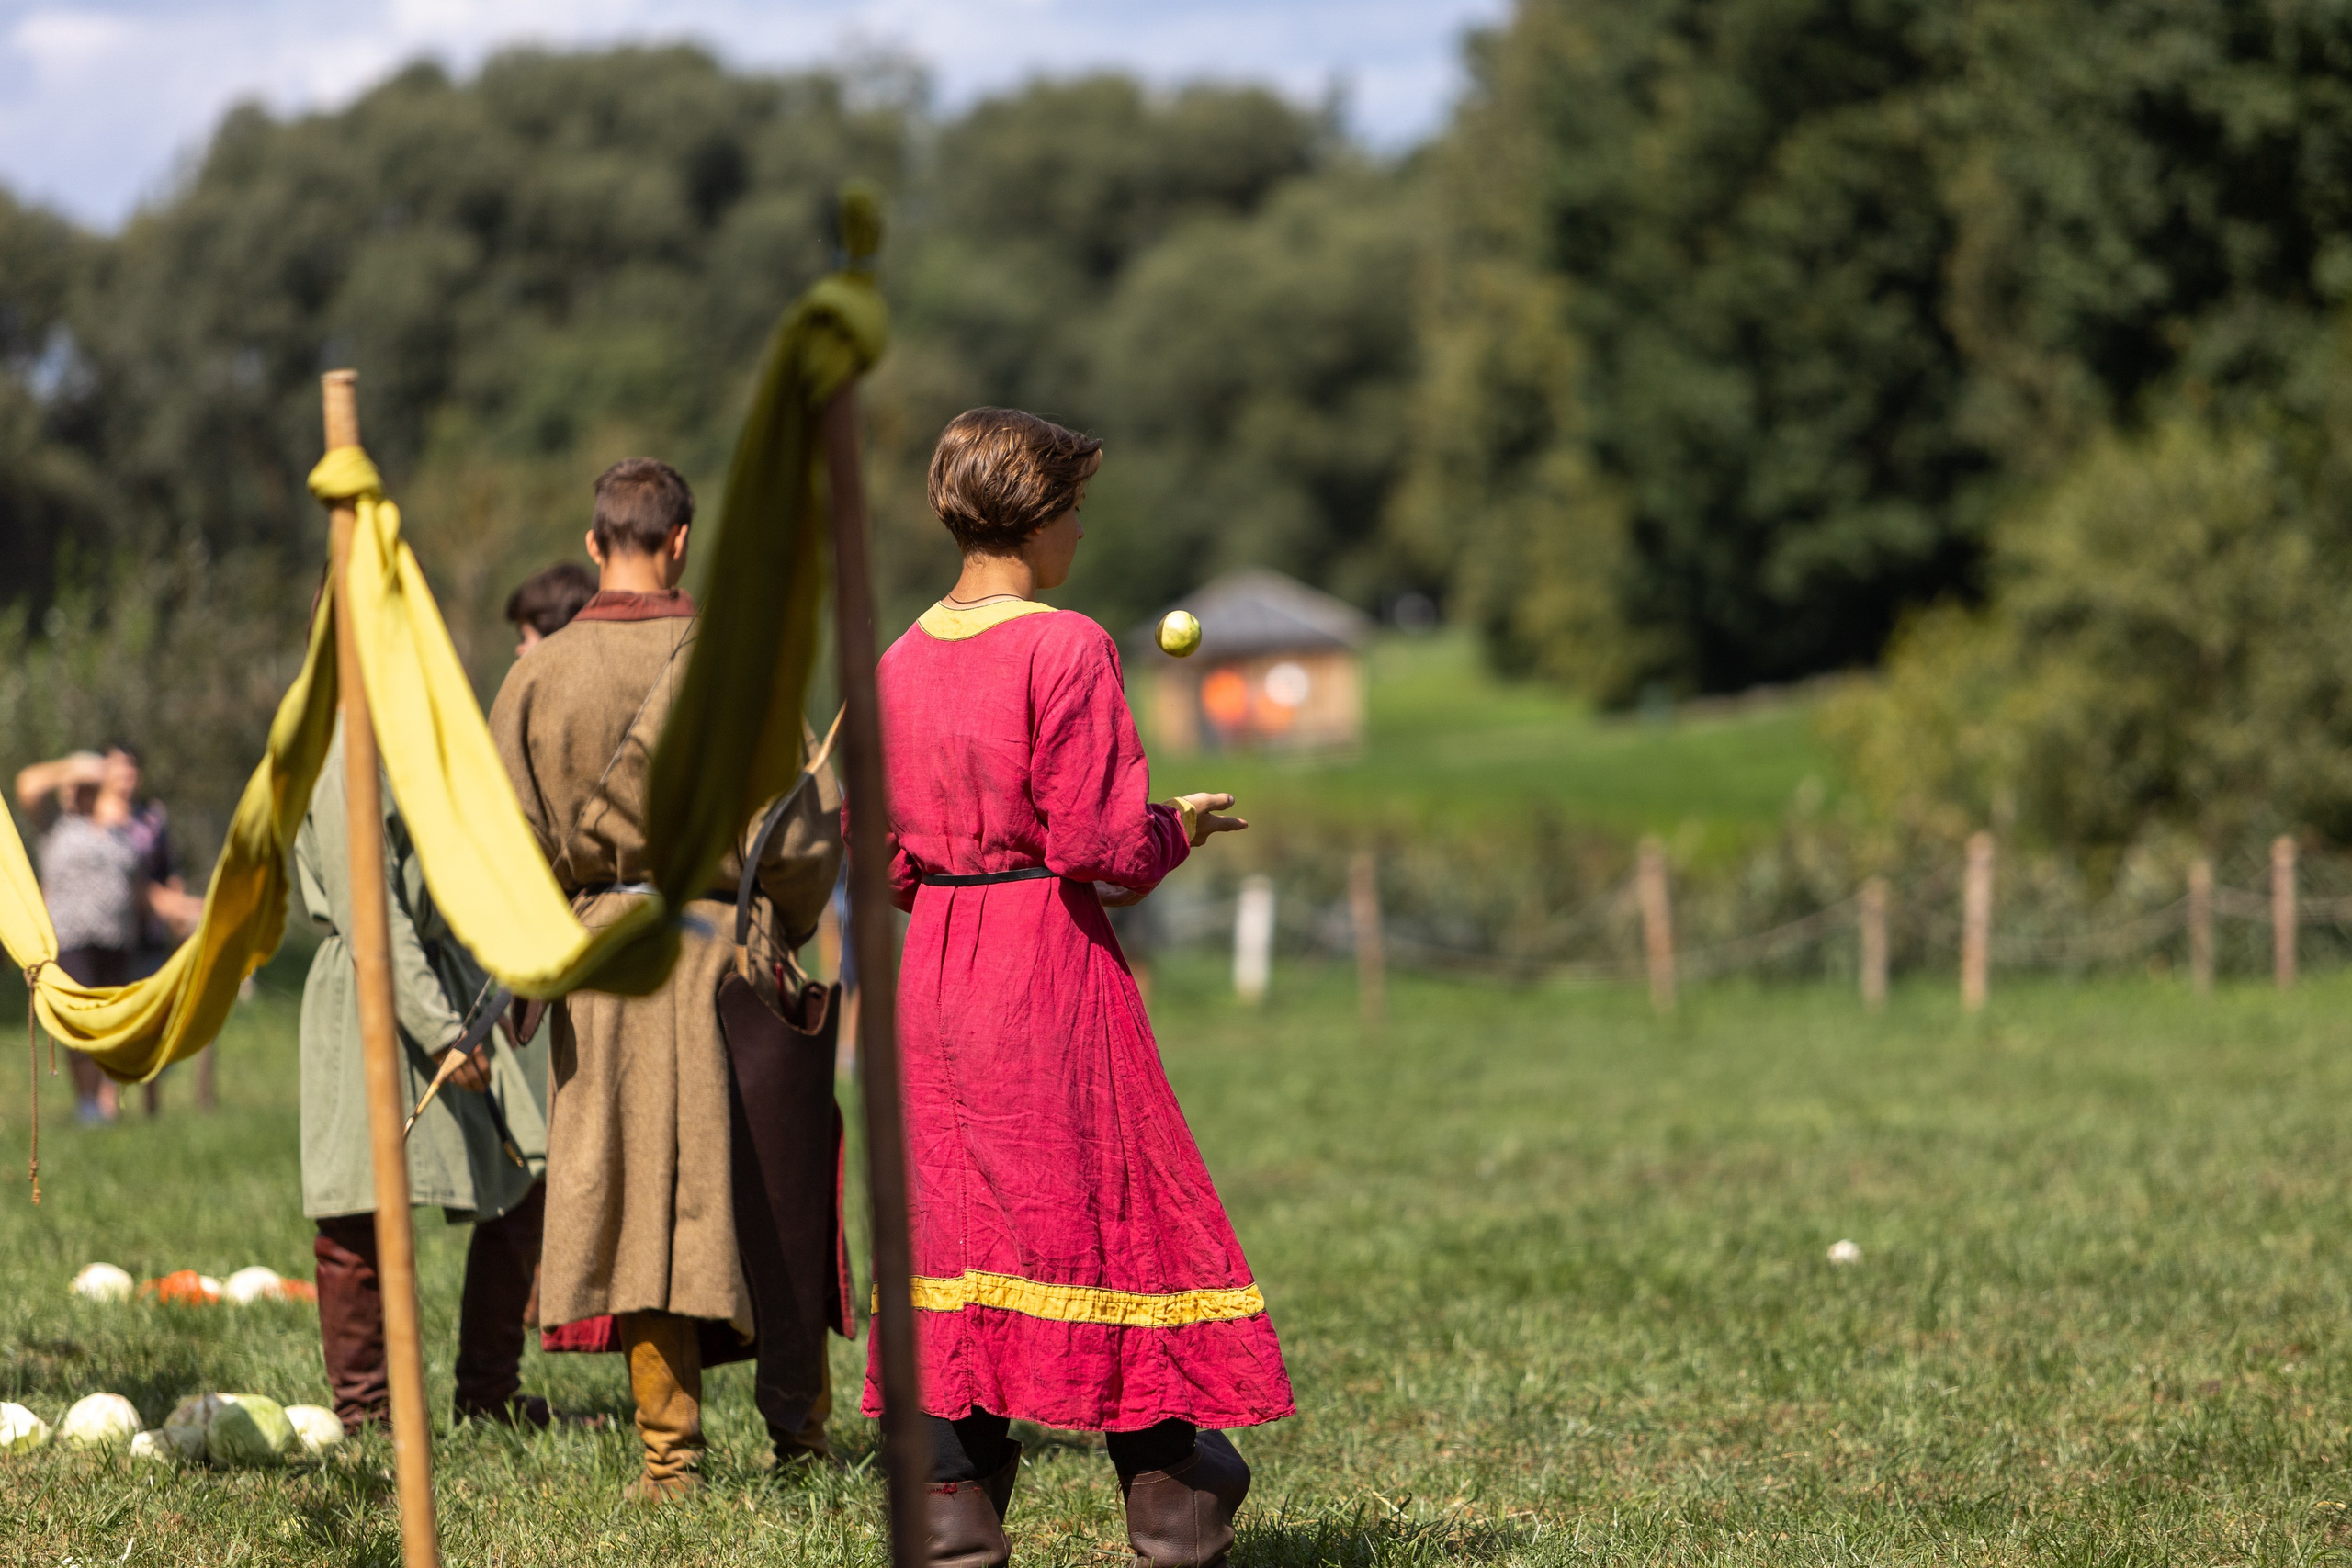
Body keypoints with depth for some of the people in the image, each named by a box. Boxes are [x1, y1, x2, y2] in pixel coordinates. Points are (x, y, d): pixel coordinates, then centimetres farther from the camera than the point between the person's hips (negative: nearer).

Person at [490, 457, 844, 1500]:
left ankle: (669, 1449, 2)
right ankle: (796, 1426, 16)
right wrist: (791, 924, 13)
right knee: (767, 1183, 11)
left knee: (641, 1192, 5)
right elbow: (792, 826, -5)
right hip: (726, 940, -1)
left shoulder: (541, 674, 0)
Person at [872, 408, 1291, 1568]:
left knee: (954, 1215, 9)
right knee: (1112, 1210, 2)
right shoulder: (1064, 650, -13)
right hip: (1052, 967, -6)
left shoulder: (904, 662, 7)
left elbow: (883, 855, 11)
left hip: (932, 967, 6)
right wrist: (1178, 829, 3)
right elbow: (1099, 845, -16)